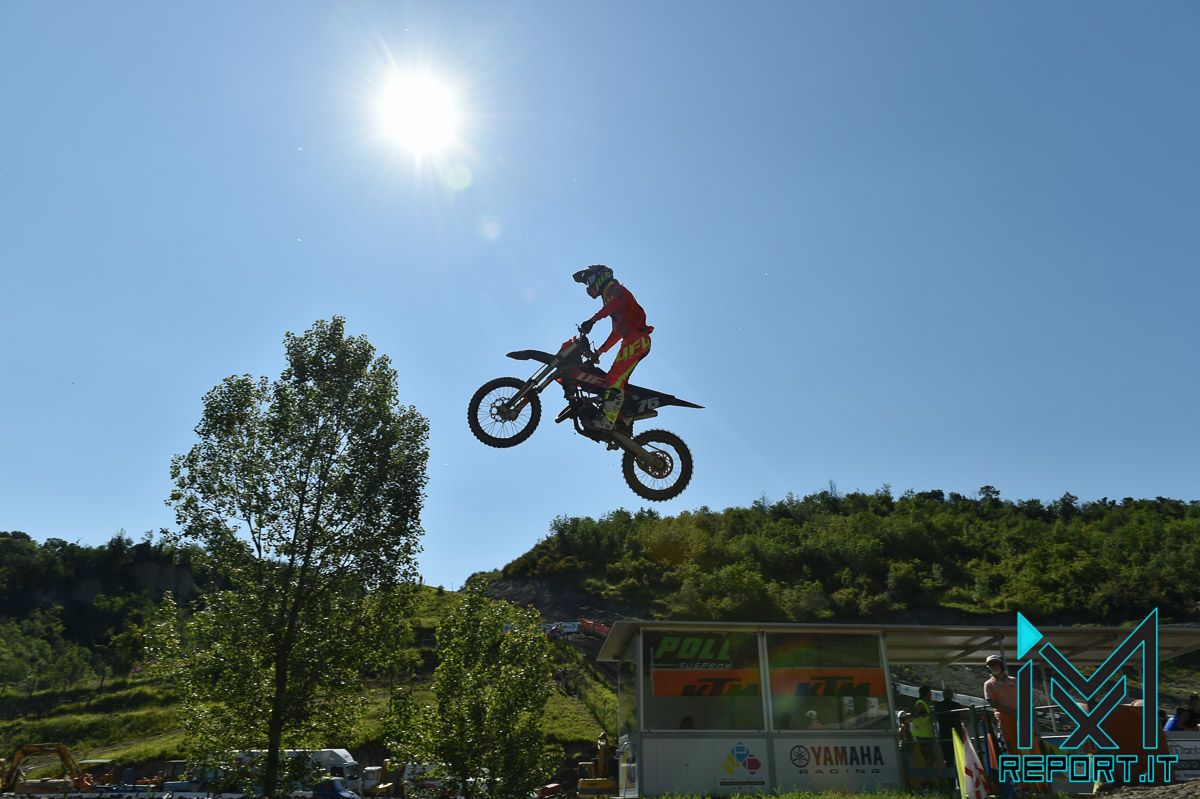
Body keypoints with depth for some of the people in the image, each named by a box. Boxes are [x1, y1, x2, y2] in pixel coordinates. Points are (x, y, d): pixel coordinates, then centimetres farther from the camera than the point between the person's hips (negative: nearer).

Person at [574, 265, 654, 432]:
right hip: (636, 341, 10)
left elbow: (614, 303, -24)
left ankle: (608, 420, -29)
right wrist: (599, 351, 31)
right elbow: (616, 333, 34)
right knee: (619, 381, 8)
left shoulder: (616, 289, 3)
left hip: (636, 339, -10)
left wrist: (592, 319, -36)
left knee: (615, 377, -20)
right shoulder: (610, 298, 32)